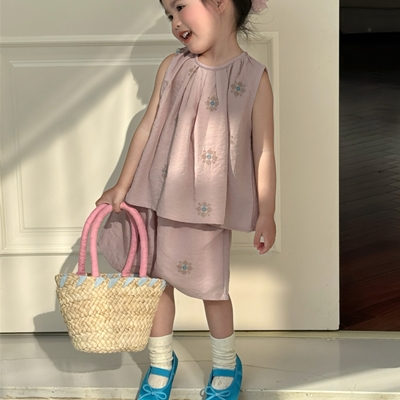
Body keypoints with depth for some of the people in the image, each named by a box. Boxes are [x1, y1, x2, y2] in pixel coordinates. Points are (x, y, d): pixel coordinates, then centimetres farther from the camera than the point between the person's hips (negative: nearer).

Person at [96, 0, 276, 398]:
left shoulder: (253, 77, -9)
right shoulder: (171, 67, 1)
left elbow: (263, 151, -7)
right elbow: (147, 127, 5)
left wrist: (266, 215, -6)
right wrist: (122, 186, 6)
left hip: (210, 207, -3)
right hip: (158, 197, 4)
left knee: (212, 287, 8)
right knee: (155, 279, 12)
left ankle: (226, 366, 34)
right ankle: (160, 364, 34)